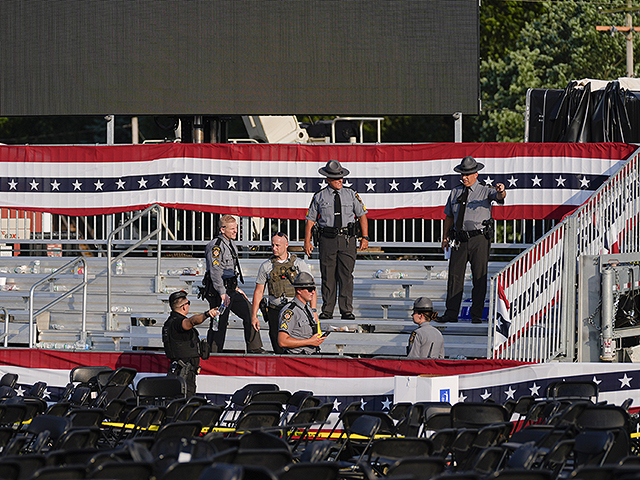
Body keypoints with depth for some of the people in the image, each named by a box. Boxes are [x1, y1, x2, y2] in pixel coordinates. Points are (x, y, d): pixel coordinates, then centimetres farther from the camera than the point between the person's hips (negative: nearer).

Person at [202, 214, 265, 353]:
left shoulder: (231, 243, 14)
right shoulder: (216, 246, -16)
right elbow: (215, 271, -22)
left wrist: (236, 288, 24)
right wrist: (223, 294, -25)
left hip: (231, 290, 9)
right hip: (218, 291, -9)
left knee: (249, 312, 9)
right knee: (219, 325, -7)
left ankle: (254, 349, 15)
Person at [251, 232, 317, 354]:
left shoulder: (299, 264, 4)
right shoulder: (266, 266, 8)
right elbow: (259, 291, 12)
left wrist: (313, 310, -5)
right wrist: (254, 315, 6)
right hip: (274, 310, 1)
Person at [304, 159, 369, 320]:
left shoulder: (351, 195, 9)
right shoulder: (319, 197, 6)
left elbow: (362, 215, 12)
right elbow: (310, 220, 8)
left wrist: (365, 237, 3)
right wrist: (307, 241, 0)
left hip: (347, 240, 0)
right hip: (327, 239, 0)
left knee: (346, 275, -5)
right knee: (328, 275, 1)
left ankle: (347, 310, -2)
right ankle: (327, 311, 7)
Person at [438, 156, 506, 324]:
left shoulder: (485, 192, 3)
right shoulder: (455, 193, 16)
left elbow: (499, 196, -17)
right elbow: (449, 216, 19)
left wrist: (501, 191, -42)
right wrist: (445, 237, 10)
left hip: (479, 239, -4)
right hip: (460, 239, 4)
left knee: (480, 277, -2)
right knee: (455, 275, -1)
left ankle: (477, 315, 2)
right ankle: (451, 313, 1)